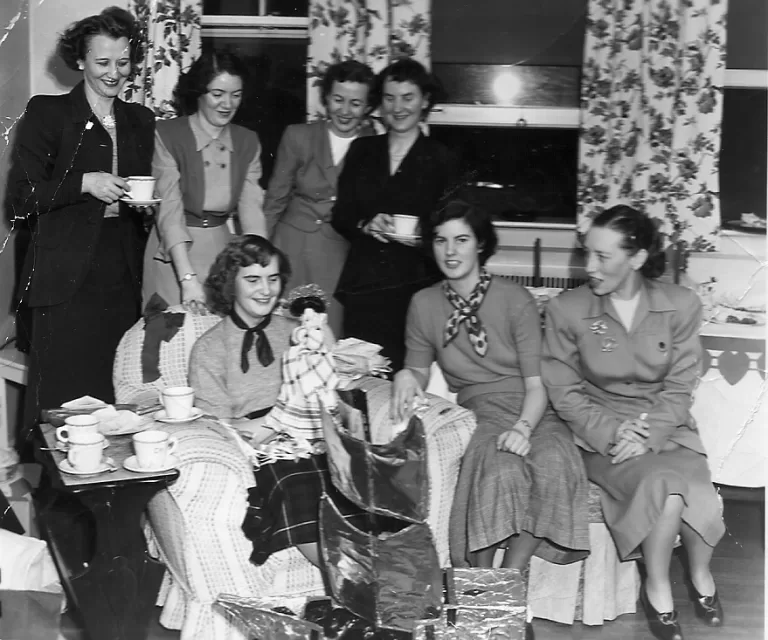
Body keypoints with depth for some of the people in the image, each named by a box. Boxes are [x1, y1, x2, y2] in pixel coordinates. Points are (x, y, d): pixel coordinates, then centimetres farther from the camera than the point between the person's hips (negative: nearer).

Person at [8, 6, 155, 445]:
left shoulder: (140, 121, 15)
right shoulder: (47, 114, 1)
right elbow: (22, 197, -4)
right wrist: (85, 183, -15)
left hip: (124, 277, 4)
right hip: (67, 279, -4)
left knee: (117, 397, 1)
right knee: (61, 392, -4)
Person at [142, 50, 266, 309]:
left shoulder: (247, 142, 4)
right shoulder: (167, 135, -11)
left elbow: (251, 209, -4)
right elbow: (169, 210, -18)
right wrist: (188, 278, -28)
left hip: (222, 251, 4)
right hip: (174, 256, -4)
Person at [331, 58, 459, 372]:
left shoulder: (440, 159, 5)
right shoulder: (362, 150, 13)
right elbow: (340, 215, 12)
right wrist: (365, 225, -7)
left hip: (415, 287, -2)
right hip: (362, 286, 2)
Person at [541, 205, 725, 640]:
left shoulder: (681, 305, -3)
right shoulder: (567, 310, -6)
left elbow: (680, 388, -2)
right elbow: (564, 391, -3)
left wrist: (647, 434, -17)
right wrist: (610, 430, -16)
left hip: (666, 427, 2)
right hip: (602, 432, -2)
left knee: (693, 484, -29)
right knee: (664, 483, -30)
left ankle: (701, 574, 4)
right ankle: (658, 588, -5)